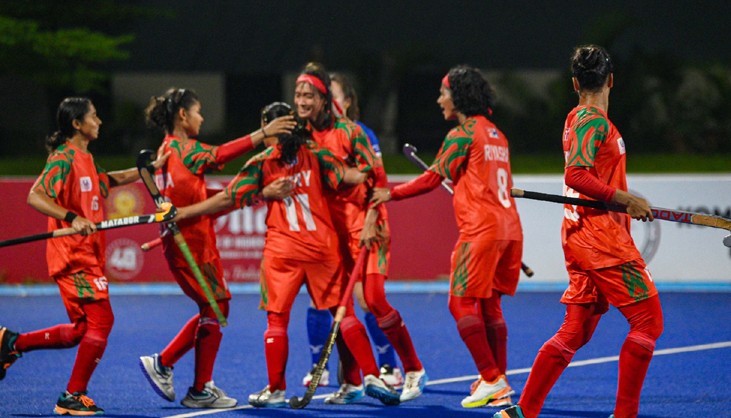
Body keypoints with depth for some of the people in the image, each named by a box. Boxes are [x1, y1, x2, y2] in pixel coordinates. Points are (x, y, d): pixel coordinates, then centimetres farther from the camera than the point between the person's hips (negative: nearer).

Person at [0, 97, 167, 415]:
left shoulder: (85, 160, 15)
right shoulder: (64, 159, -13)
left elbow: (108, 181, 35)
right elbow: (35, 196, -24)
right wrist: (71, 218, -35)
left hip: (87, 255, 10)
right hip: (72, 255, -10)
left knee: (82, 330, 13)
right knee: (101, 320, -11)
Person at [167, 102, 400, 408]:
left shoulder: (261, 163, 0)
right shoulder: (316, 155, 4)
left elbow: (228, 199, -2)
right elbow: (351, 176, -6)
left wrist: (183, 213, 3)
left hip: (281, 251, -2)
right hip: (323, 246, 2)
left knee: (277, 318, 6)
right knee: (343, 310, 8)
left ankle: (275, 390, 7)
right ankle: (371, 377, 2)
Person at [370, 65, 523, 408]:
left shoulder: (462, 134, -7)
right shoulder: (496, 135, 17)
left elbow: (432, 179, -4)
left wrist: (391, 194, 6)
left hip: (481, 229, -8)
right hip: (509, 227, 8)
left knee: (461, 303, -5)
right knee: (490, 305, 12)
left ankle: (491, 379, -10)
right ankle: (500, 387, 10)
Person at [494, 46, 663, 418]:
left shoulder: (577, 119, 14)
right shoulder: (594, 122, -12)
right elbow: (576, 176, -24)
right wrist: (625, 199, -23)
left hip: (580, 237, 9)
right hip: (601, 237, -9)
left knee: (574, 332, 10)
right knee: (647, 320, -5)